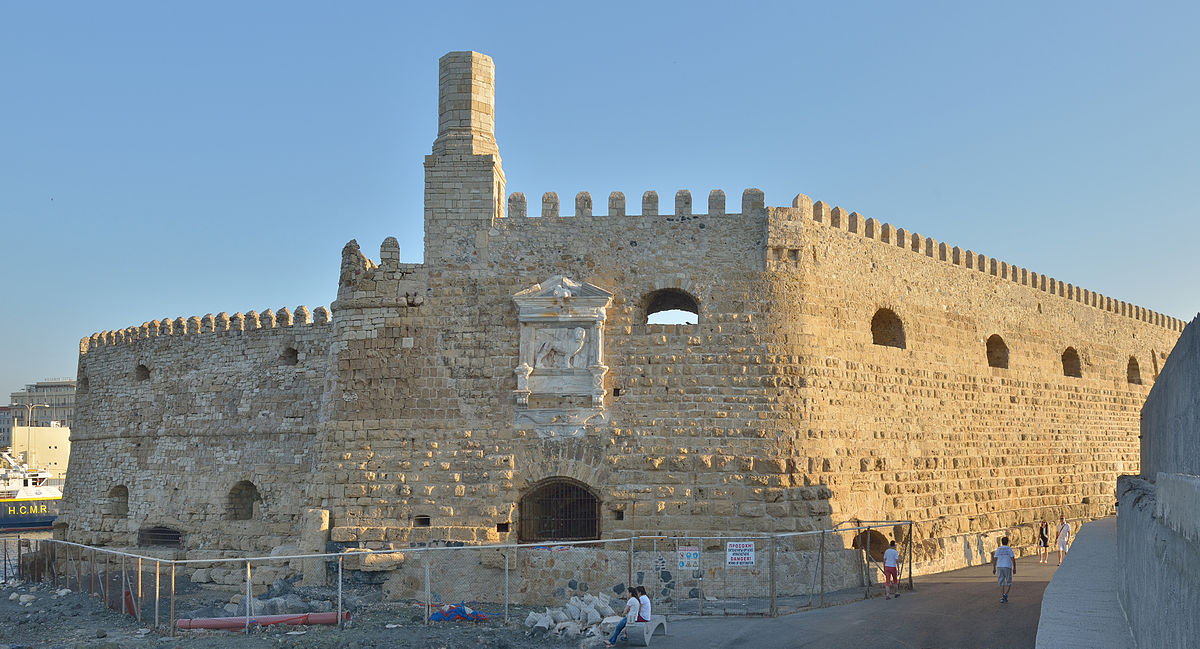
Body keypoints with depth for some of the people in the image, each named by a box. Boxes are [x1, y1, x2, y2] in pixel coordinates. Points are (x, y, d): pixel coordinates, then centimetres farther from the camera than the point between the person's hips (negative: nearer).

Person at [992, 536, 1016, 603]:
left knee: (1001, 583, 8)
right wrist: (1014, 568, -3)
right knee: (1008, 583, 8)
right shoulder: (1009, 549, -4)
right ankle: (1005, 594, -14)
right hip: (1007, 567, -3)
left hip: (999, 567, 3)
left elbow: (994, 559, 2)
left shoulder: (998, 549, 5)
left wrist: (994, 568, 7)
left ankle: (1002, 598, 2)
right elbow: (1013, 559, -9)